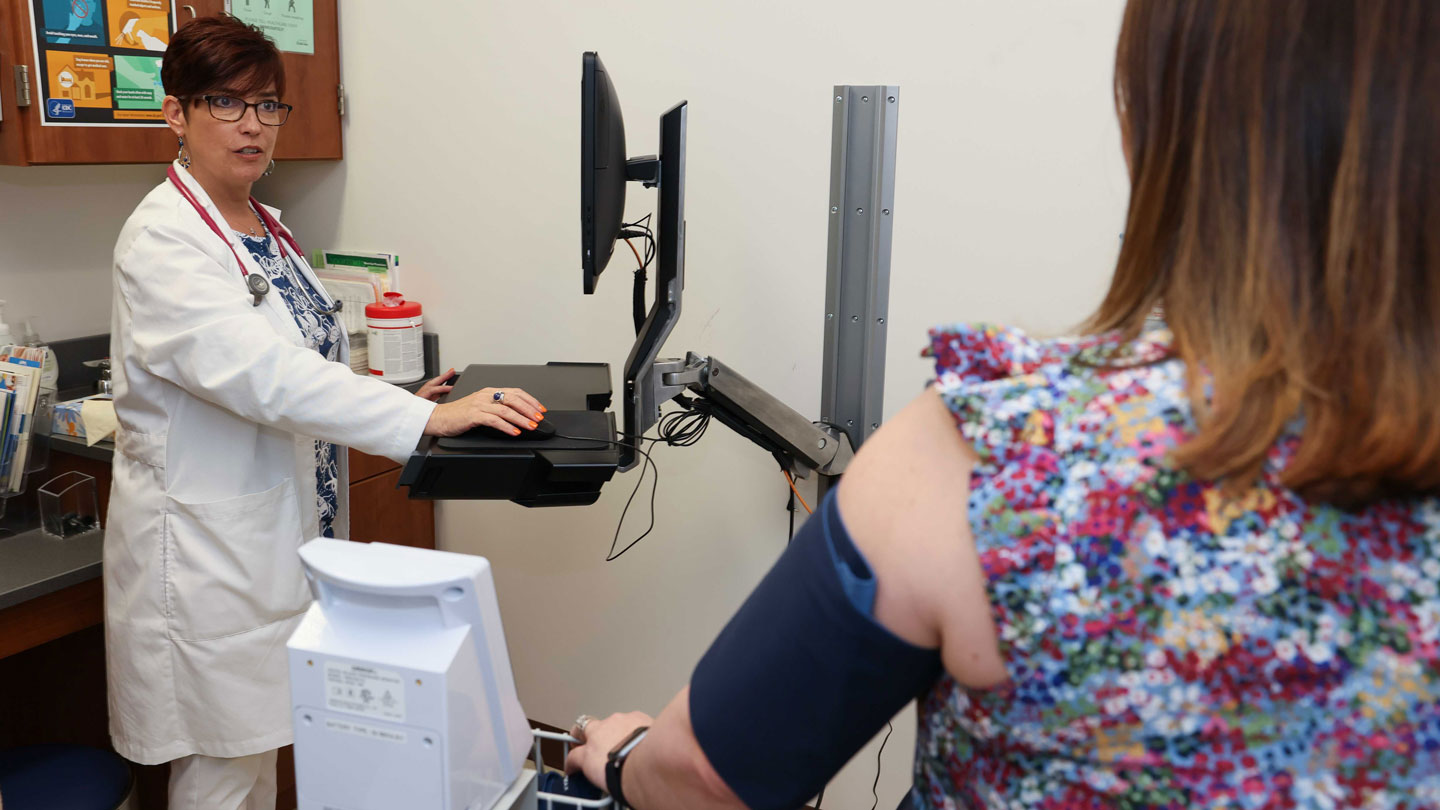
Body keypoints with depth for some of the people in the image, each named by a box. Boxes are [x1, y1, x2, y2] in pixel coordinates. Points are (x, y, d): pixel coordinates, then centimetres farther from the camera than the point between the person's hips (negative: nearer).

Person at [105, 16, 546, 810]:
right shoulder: (162, 241, -18)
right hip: (207, 549, -8)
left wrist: (391, 399, 1)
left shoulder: (265, 228, 9)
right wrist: (428, 418, -35)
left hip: (281, 534, 8)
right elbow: (262, 374, -31)